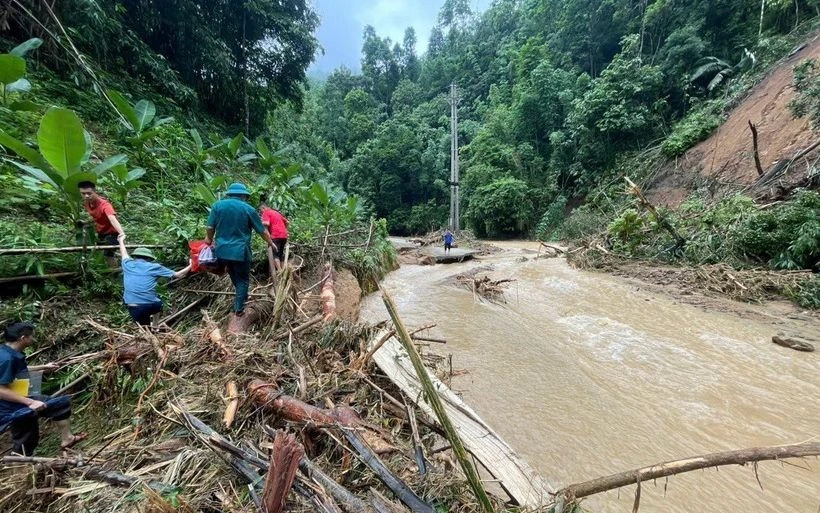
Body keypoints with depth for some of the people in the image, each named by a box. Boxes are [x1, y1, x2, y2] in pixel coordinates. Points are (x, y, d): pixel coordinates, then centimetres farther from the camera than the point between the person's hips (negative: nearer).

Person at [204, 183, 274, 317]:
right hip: (240, 251, -4)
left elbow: (210, 227, 5)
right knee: (243, 279, 10)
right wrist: (270, 243, 17)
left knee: (235, 277, 25)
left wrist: (209, 239, 25)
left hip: (222, 250, 4)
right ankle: (239, 308, 12)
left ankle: (241, 297, 43)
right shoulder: (249, 209, -4)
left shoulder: (218, 205, 3)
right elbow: (262, 230, 0)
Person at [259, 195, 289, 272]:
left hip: (276, 236, -8)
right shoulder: (276, 212, 25)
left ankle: (279, 271, -19)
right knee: (281, 253, 14)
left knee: (275, 254, -8)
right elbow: (286, 222, 26)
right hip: (284, 235, 8)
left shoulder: (266, 212, 2)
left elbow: (267, 223, -15)